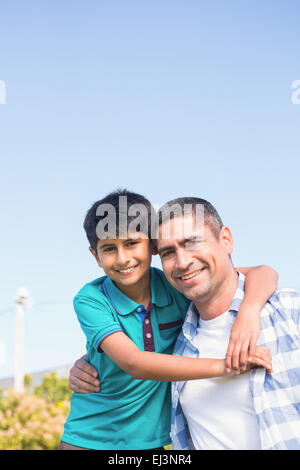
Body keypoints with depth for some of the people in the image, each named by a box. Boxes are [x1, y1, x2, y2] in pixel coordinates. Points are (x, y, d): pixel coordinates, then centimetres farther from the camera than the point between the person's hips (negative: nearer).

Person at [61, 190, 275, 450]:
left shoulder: (175, 287, -9)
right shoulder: (90, 300, -15)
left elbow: (262, 273, -10)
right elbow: (134, 363, -27)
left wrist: (248, 312, -32)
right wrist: (222, 366, -35)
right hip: (90, 440, -2)